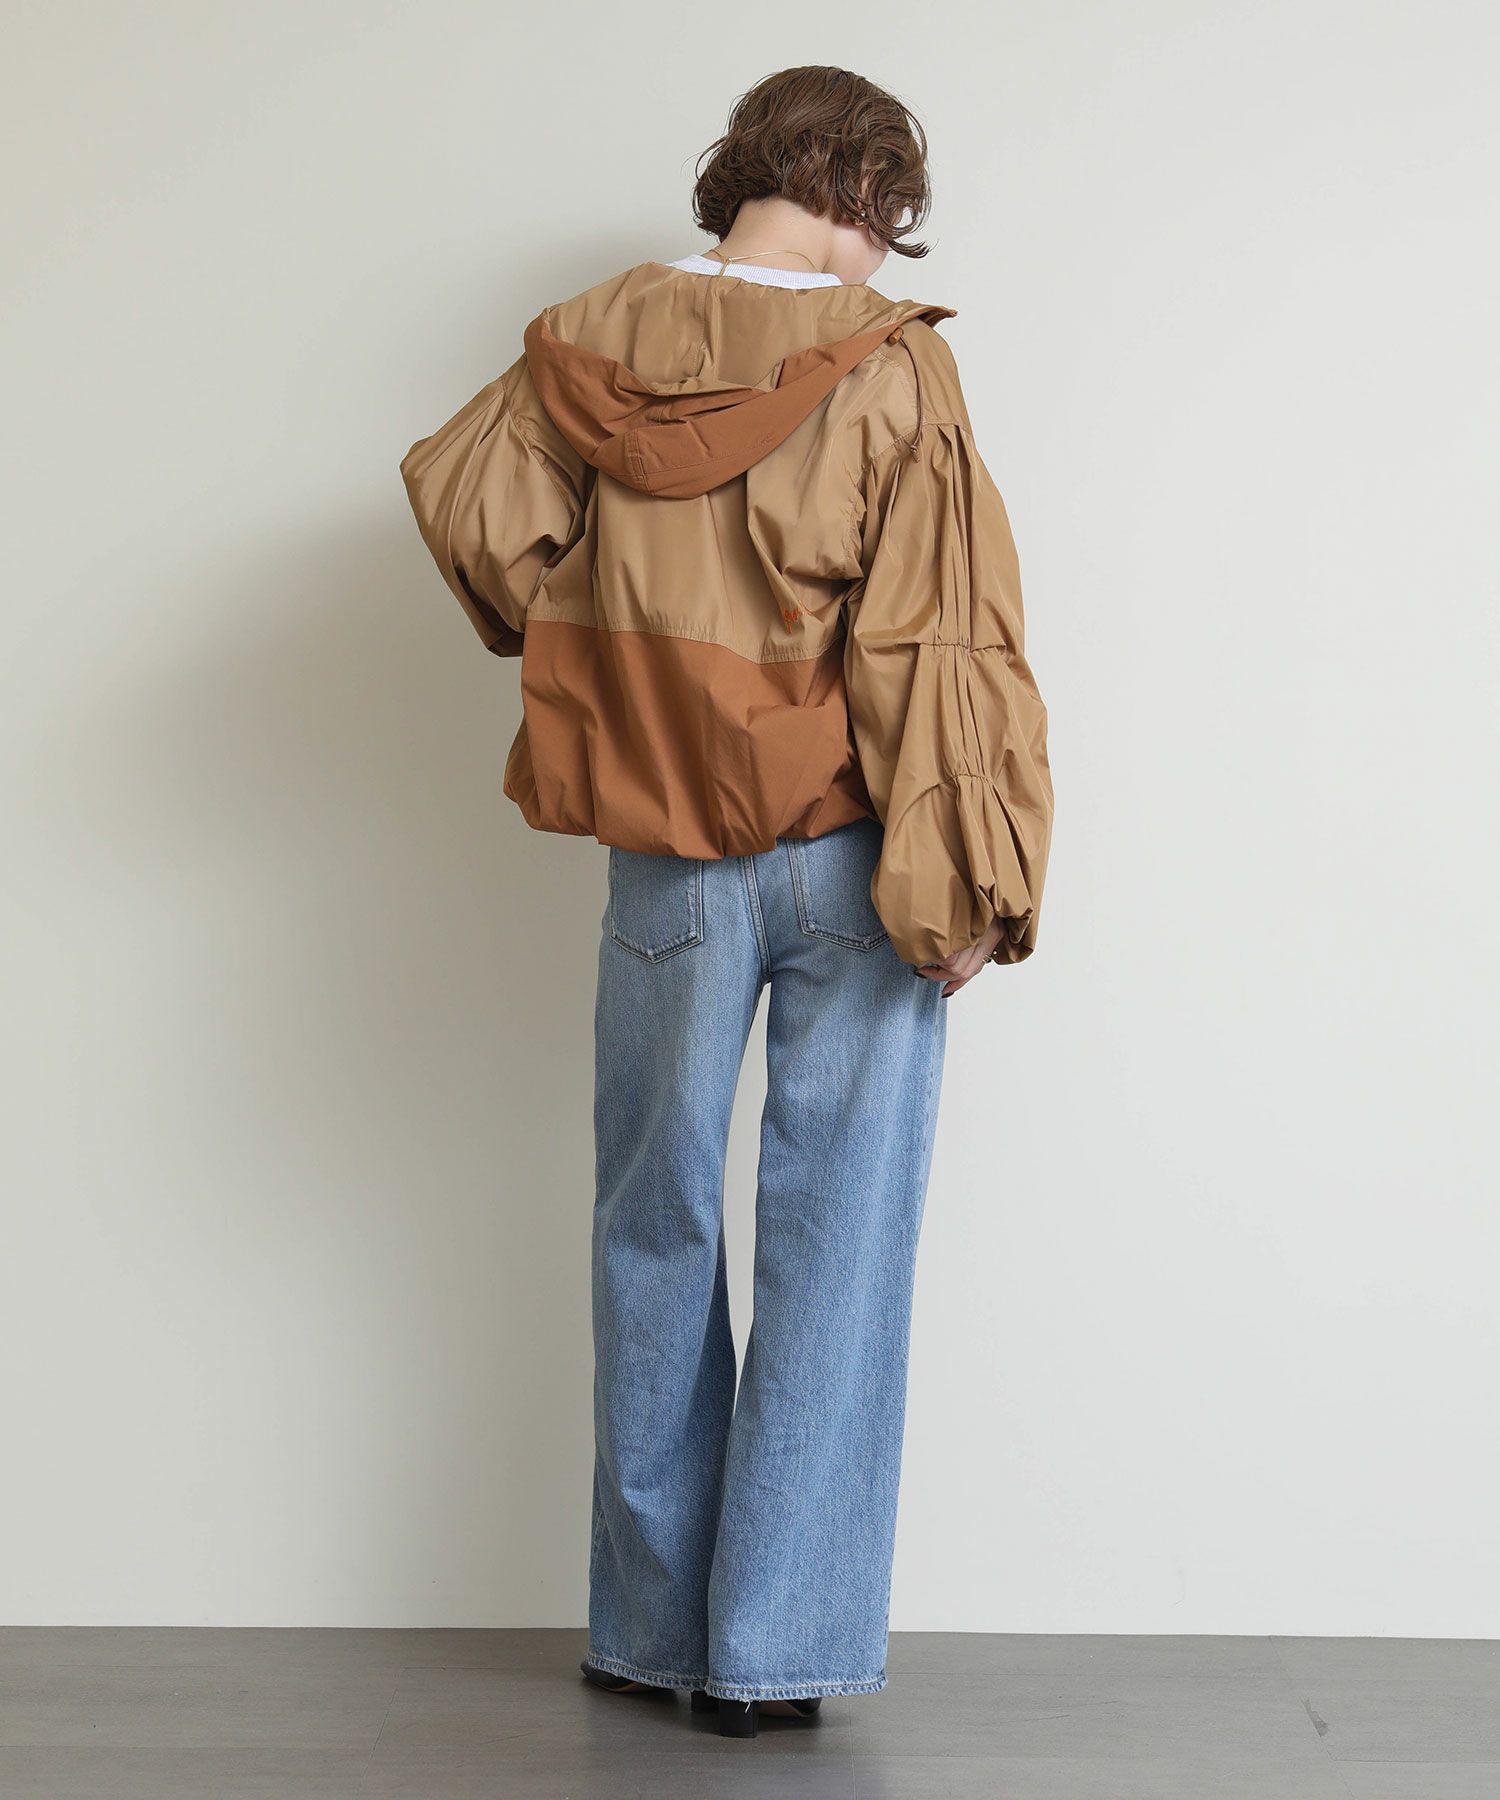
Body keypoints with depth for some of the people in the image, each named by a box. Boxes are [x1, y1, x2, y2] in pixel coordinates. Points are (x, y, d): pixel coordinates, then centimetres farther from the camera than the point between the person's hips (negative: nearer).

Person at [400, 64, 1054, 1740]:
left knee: (656, 1231, 14)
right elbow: (935, 635, -14)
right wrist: (967, 883, -10)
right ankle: (779, 1646, 9)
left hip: (668, 860, 3)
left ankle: (650, 1628, 22)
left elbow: (464, 492, 0)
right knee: (832, 1238, 5)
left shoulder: (595, 343, 0)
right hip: (848, 853, -3)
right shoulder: (889, 366, -10)